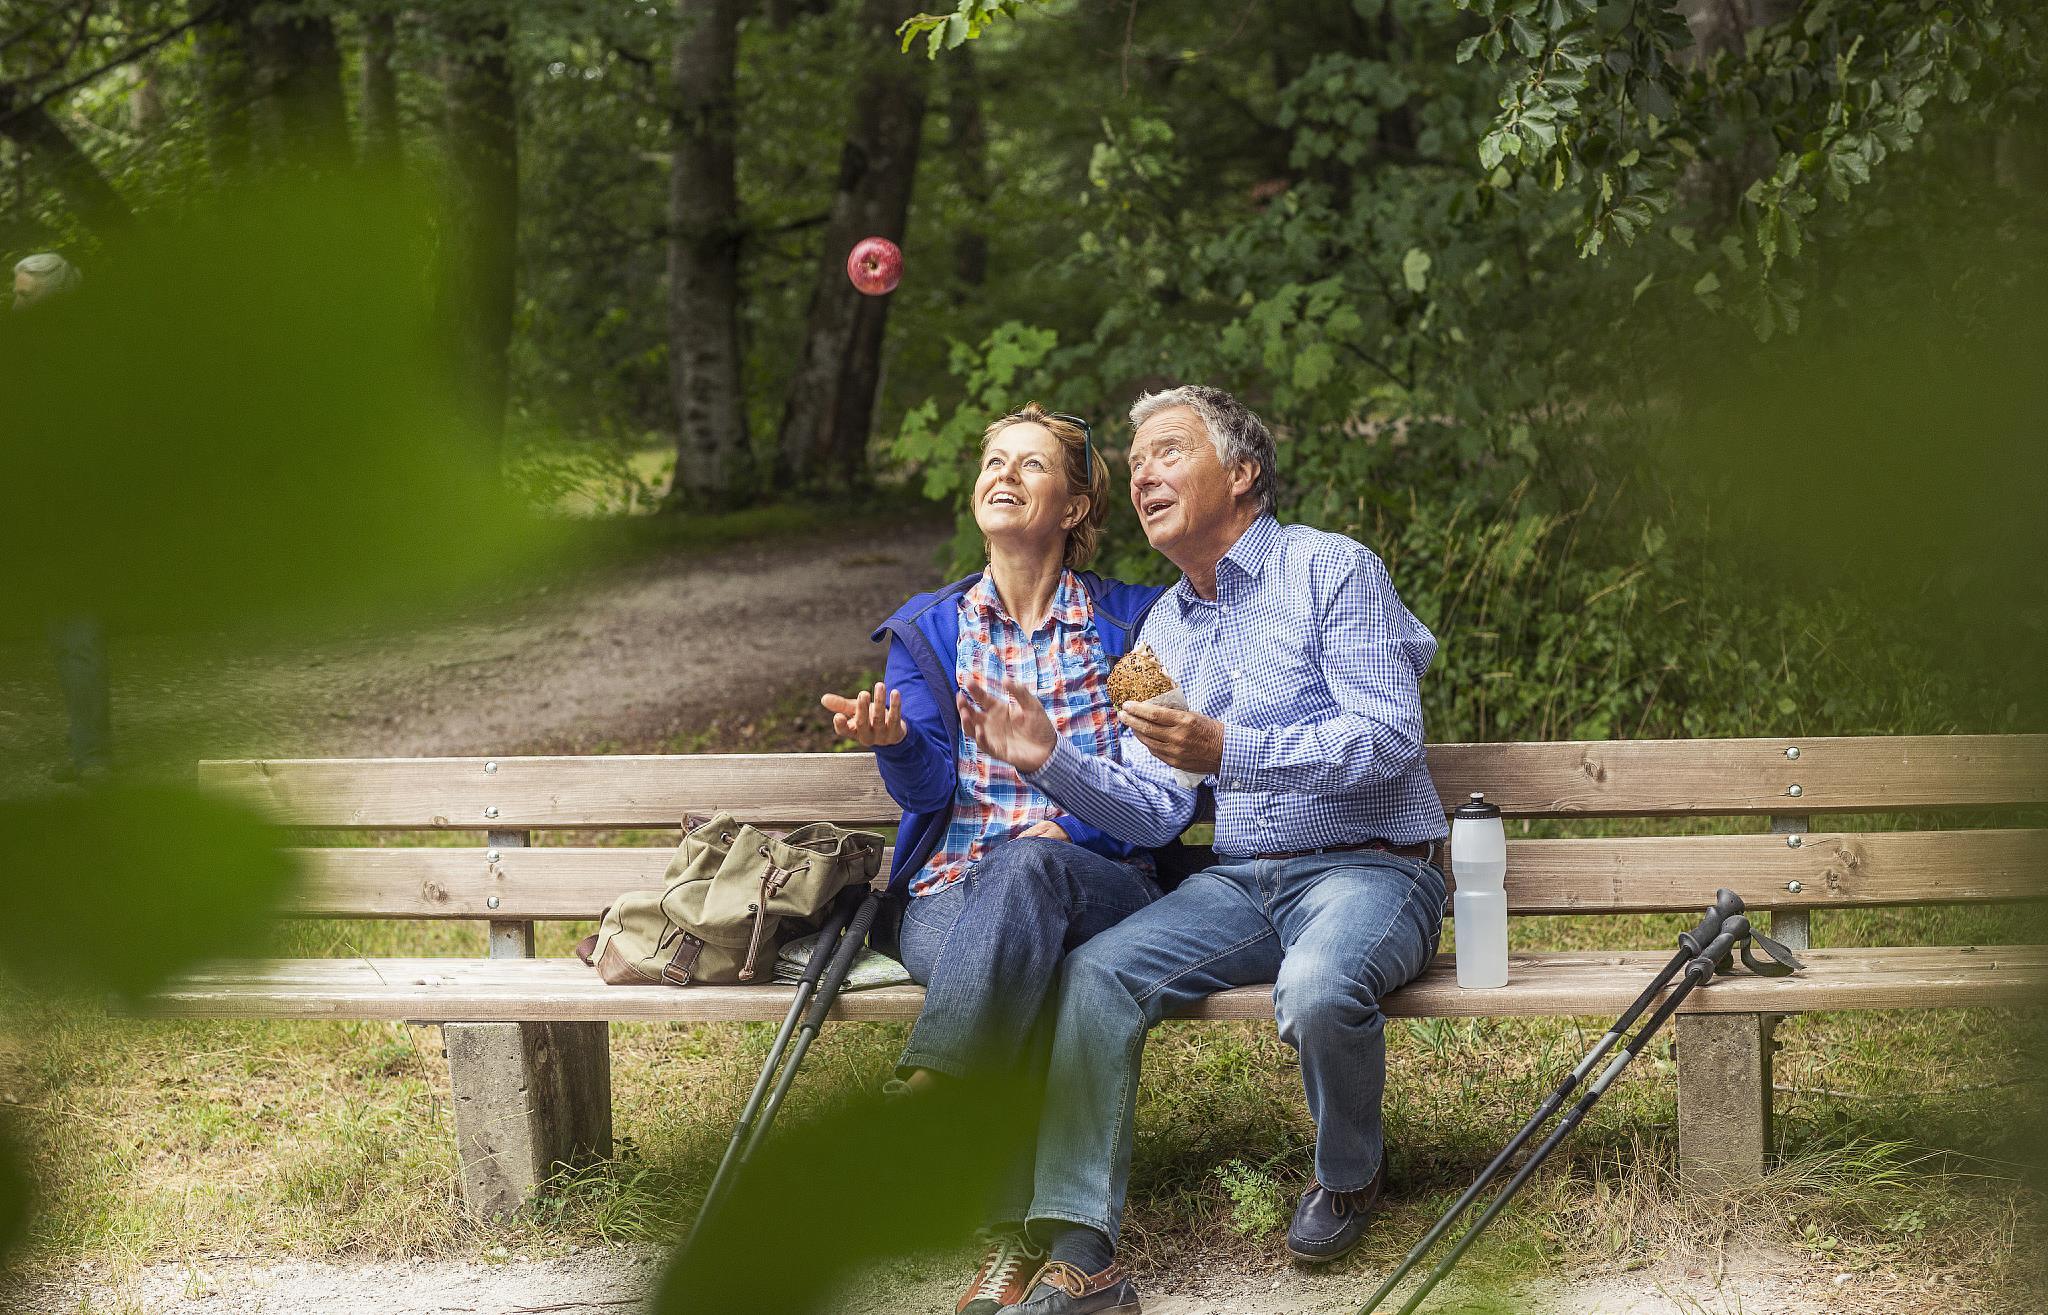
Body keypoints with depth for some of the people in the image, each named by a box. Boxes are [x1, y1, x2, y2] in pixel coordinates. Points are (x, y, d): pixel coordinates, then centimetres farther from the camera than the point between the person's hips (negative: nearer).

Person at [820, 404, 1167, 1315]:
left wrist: (1074, 826, -11)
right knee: (1006, 979, -37)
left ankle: (919, 1107, -49)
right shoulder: (929, 628, 16)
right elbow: (926, 786, 3)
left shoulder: (1132, 620, 12)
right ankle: (1018, 1240, -43)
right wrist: (892, 741, -21)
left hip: (1097, 886, -1)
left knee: (1030, 867, -40)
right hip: (950, 892, 1)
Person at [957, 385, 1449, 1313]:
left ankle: (1350, 1174, -3)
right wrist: (1052, 763, -6)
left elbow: (1389, 739, -16)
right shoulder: (1164, 627, 17)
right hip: (1241, 881, 6)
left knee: (1318, 990, -37)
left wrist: (1228, 750, -27)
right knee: (1095, 974, -20)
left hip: (1370, 866, -6)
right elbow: (1156, 812, 13)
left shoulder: (1331, 569, -4)